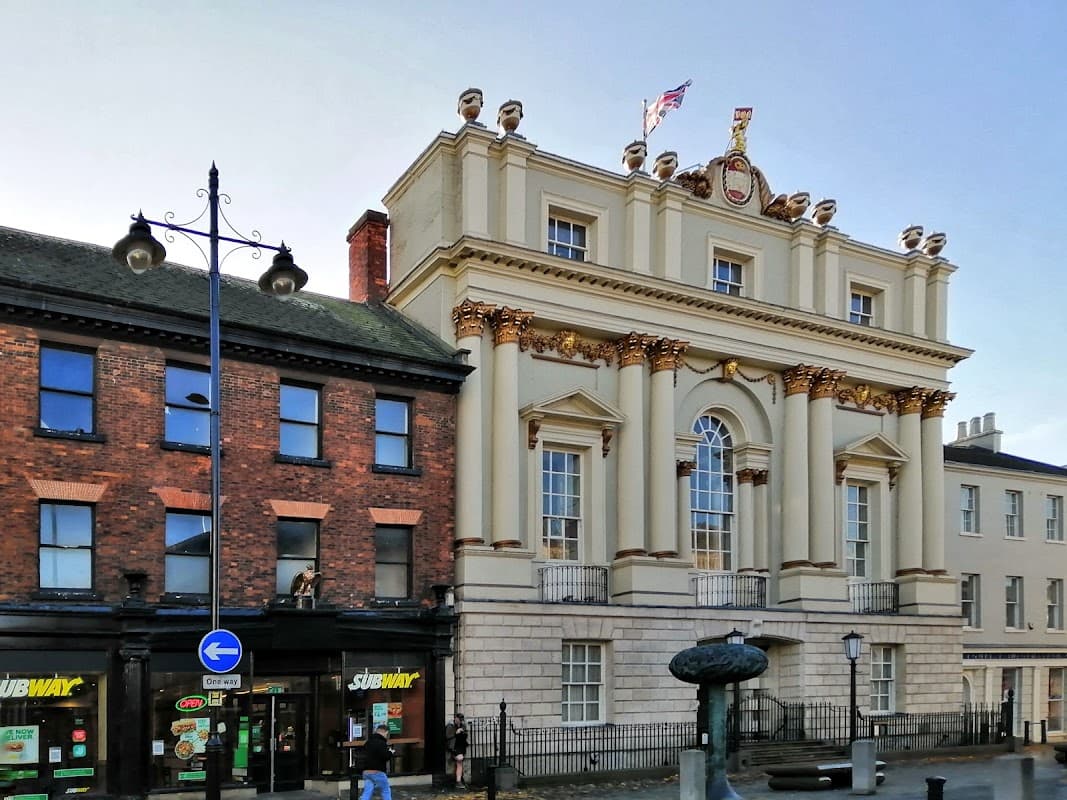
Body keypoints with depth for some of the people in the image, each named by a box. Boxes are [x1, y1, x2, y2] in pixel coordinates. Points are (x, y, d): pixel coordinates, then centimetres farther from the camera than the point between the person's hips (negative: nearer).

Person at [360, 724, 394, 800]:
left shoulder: (368, 742, 13)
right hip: (377, 772, -7)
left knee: (366, 793, 4)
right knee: (386, 791, 9)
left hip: (366, 772, 7)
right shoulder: (381, 743, -15)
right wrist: (391, 752, 2)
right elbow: (386, 757, -21)